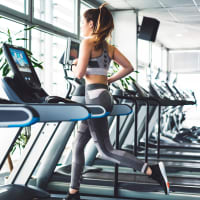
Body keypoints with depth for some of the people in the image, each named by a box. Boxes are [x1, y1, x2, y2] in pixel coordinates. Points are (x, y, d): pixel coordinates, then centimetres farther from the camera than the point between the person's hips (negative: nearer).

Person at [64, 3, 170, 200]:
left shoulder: (87, 42, -8)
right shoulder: (108, 47, 15)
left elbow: (80, 73, -14)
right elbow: (128, 67, 13)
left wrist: (75, 67, 8)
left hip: (95, 97, -9)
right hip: (104, 95, 9)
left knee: (105, 151, -6)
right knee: (77, 145, 14)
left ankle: (153, 171, -12)